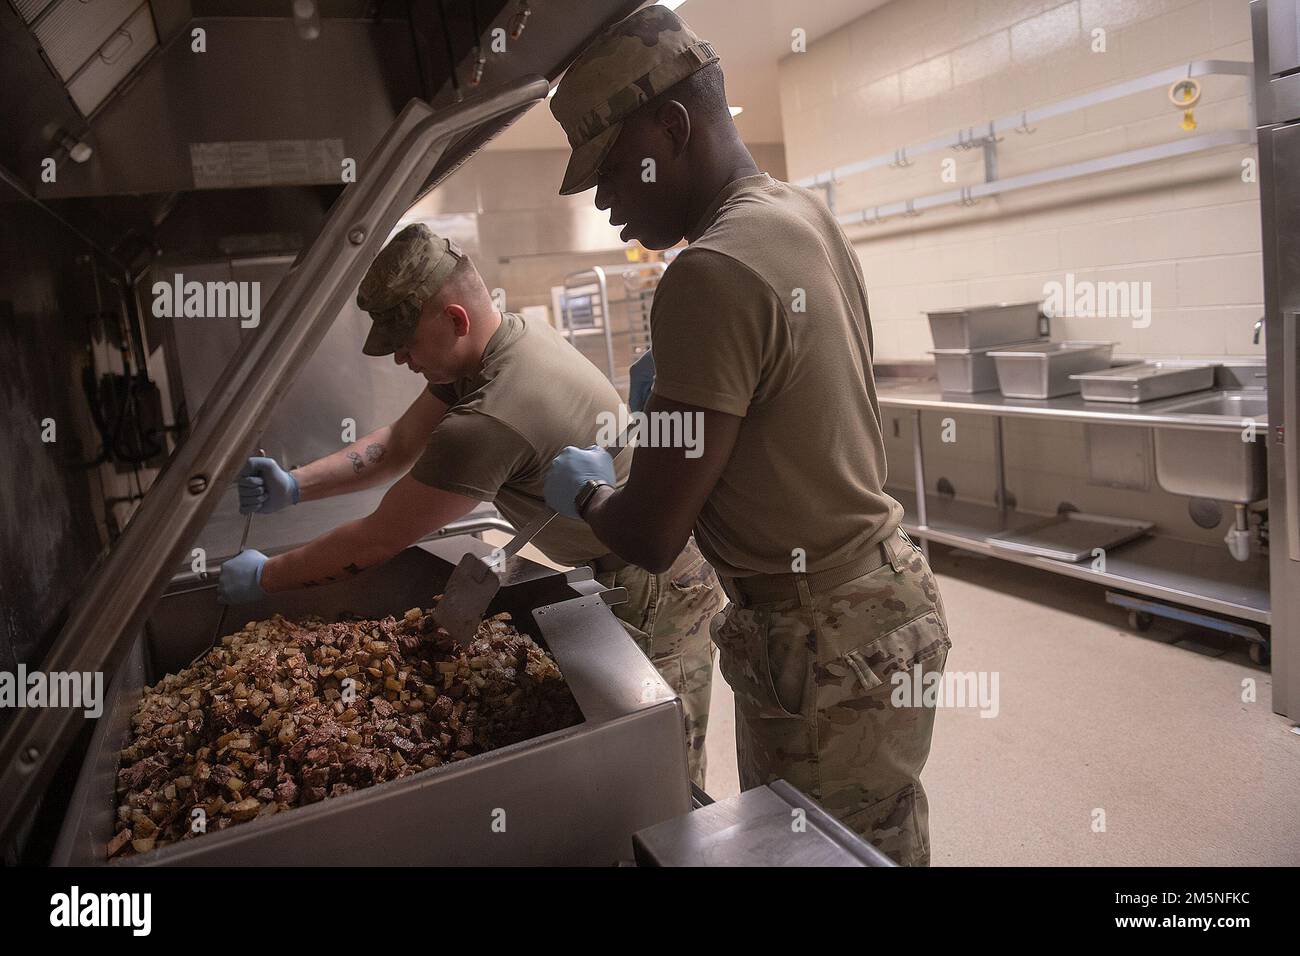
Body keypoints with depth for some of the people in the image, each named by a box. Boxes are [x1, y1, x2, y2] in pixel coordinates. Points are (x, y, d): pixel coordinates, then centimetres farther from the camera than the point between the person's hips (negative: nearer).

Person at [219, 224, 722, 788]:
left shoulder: (490, 422, -33)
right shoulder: (514, 335, -3)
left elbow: (374, 542, -21)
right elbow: (401, 443, 7)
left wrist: (263, 578, -6)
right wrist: (294, 486, -3)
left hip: (656, 597, -10)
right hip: (623, 577, 10)